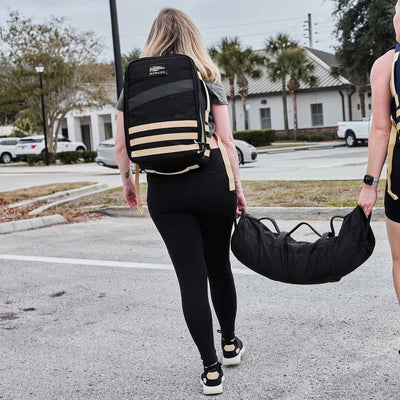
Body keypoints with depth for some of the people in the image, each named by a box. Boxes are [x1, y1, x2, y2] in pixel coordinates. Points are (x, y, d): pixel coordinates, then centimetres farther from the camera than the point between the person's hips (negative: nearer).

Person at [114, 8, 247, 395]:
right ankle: (230, 343, 36)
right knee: (218, 265, 18)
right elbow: (226, 140, -1)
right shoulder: (208, 78, 5)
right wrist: (237, 186, 6)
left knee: (191, 277, 3)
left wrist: (127, 181, 19)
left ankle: (211, 370, 7)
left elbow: (121, 145, 5)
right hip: (212, 178, 0)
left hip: (164, 189, 0)